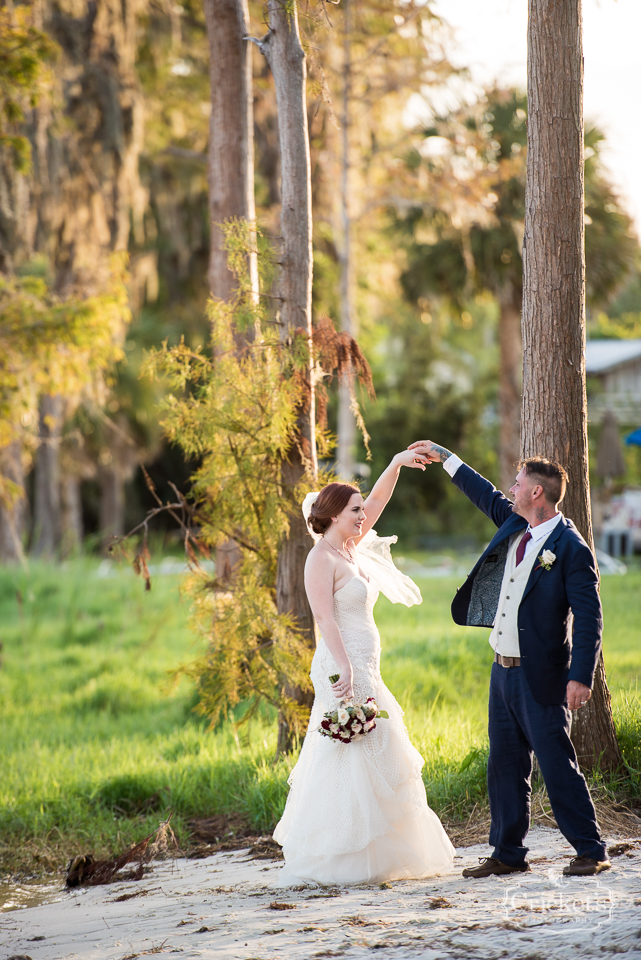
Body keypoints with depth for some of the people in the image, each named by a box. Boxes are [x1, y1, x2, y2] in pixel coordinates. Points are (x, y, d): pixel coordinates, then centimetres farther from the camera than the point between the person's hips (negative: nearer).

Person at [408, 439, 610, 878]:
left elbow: (589, 618, -18)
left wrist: (581, 677, -25)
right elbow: (488, 497, 27)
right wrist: (445, 457, 33)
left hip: (541, 677, -8)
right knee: (505, 766, 12)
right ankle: (508, 853, 20)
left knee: (557, 766, -5)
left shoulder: (571, 548, -16)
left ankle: (592, 851, 4)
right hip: (504, 670, 8)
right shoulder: (515, 523, 7)